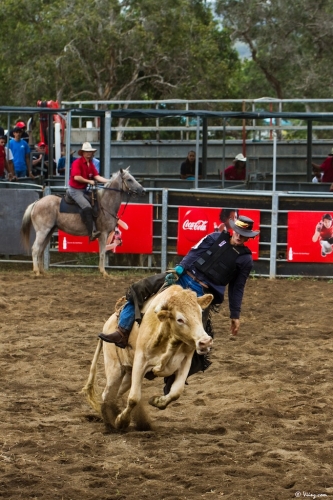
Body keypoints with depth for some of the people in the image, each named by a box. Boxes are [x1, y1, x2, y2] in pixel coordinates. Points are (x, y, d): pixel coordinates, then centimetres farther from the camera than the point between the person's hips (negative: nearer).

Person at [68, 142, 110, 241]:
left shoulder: (91, 164, 12)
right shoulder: (77, 162, -13)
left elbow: (97, 177, 4)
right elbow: (76, 177, -24)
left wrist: (109, 181, -9)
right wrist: (89, 181, -17)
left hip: (84, 189, 9)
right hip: (75, 190, -9)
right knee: (87, 207, -26)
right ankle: (92, 232, -33)